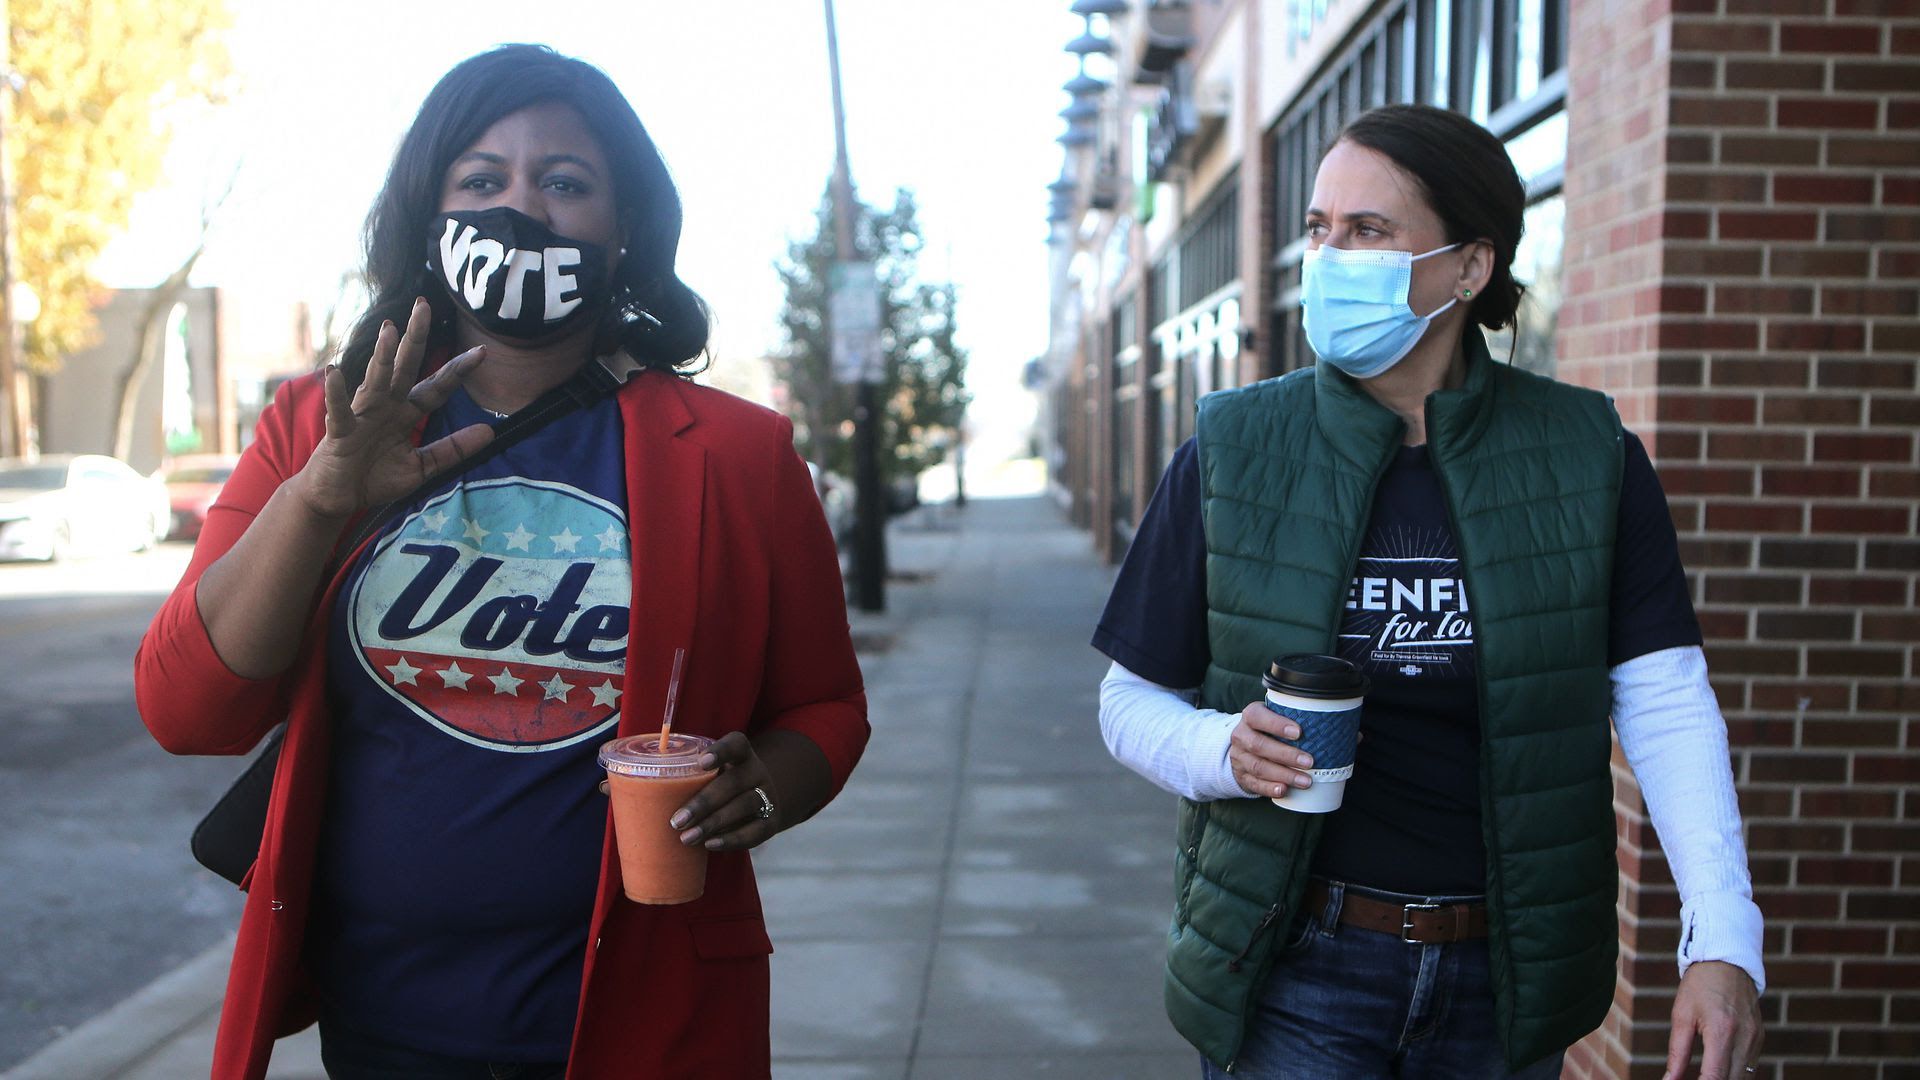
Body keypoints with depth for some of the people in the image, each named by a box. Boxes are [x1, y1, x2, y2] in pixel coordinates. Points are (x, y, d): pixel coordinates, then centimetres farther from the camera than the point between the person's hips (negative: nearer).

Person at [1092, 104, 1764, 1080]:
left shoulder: (1588, 458, -3)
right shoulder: (1230, 454, -5)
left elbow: (1666, 705, -7)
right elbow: (1132, 700, 1)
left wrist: (1722, 940, -17)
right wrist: (1223, 750, -20)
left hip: (1504, 980, 2)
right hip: (1294, 966, -1)